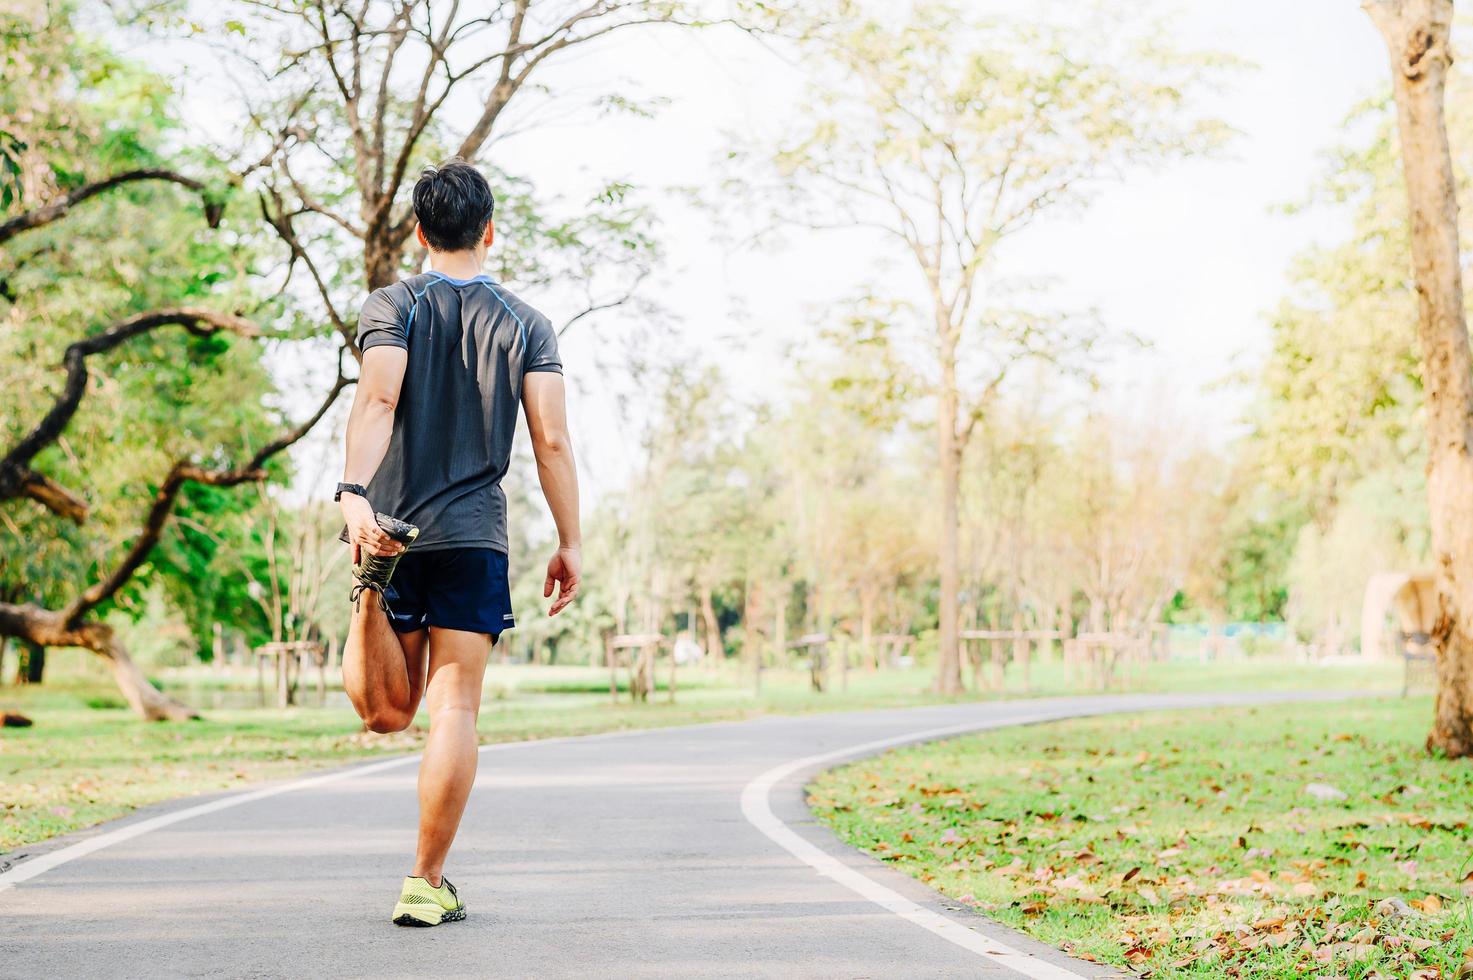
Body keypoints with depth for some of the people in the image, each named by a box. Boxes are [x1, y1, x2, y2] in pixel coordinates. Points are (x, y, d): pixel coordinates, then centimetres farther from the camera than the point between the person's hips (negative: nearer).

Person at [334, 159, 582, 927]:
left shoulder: (393, 307, 4)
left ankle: (371, 591, -22)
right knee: (453, 713, 1)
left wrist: (355, 494, -26)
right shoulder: (526, 326, 6)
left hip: (390, 527, 1)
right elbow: (552, 441, 0)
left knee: (389, 712, 11)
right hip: (474, 538, 0)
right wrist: (570, 544, 5)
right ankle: (426, 885, -1)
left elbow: (377, 399, -15)